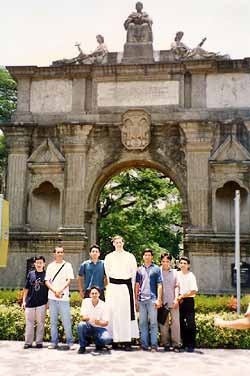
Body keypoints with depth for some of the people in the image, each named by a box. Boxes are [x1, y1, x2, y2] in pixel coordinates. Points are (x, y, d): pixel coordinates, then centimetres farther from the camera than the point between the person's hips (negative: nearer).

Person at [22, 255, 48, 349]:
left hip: (42, 303, -2)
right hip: (30, 303, 2)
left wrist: (48, 302, -1)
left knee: (40, 323, 4)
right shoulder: (30, 274, 7)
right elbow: (26, 288, 12)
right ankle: (28, 342, 14)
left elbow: (49, 289, 4)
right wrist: (24, 301, 7)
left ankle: (39, 342, 13)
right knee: (29, 323, 6)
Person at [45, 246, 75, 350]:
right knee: (53, 321, 8)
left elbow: (69, 280, -2)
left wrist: (60, 290, -15)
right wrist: (54, 291, -11)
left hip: (64, 297, -2)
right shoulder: (50, 266, 11)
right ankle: (54, 342, 16)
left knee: (66, 320, -4)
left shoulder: (67, 265, 5)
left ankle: (70, 342, 3)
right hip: (52, 297, 3)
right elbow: (47, 281, 6)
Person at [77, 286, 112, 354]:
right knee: (81, 325, -32)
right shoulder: (86, 301, -5)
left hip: (99, 328, -1)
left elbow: (106, 323, -10)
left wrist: (98, 322, -32)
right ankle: (82, 346, -6)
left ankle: (99, 344, 8)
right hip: (88, 327, 1)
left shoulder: (103, 305, -9)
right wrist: (88, 318, -32)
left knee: (107, 339, -30)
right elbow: (82, 317, -9)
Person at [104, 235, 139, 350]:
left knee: (126, 312, -6)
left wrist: (131, 286, 9)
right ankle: (114, 339, 0)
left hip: (126, 286, -1)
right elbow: (107, 272, 15)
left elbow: (134, 272, 10)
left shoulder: (130, 256, 9)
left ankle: (127, 340, -5)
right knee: (113, 313, -3)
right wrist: (110, 284, 13)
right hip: (113, 287, 1)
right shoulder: (109, 257, 11)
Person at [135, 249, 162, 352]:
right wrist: (136, 299, 10)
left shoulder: (156, 269, 4)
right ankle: (144, 344, 14)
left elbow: (159, 285, 1)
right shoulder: (139, 269, 13)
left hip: (152, 299, -3)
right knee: (142, 323, 7)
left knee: (153, 322, -2)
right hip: (141, 299, 3)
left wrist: (159, 299, -7)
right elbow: (137, 285, 15)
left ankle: (154, 345, 2)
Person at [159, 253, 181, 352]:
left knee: (175, 322, -4)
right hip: (162, 302, 0)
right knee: (163, 323, 3)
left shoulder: (174, 272, 10)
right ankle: (166, 344, 11)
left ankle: (176, 344, 2)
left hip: (173, 301, 0)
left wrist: (176, 299, -5)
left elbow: (177, 286, 7)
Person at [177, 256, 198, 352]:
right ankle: (185, 344, 19)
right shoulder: (178, 274, 8)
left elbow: (194, 291, -13)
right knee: (182, 323, 9)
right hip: (180, 301, 6)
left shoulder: (191, 276, -9)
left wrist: (182, 296, -9)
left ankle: (191, 345, 1)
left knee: (190, 324, -5)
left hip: (188, 301, -5)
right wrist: (178, 298, 4)